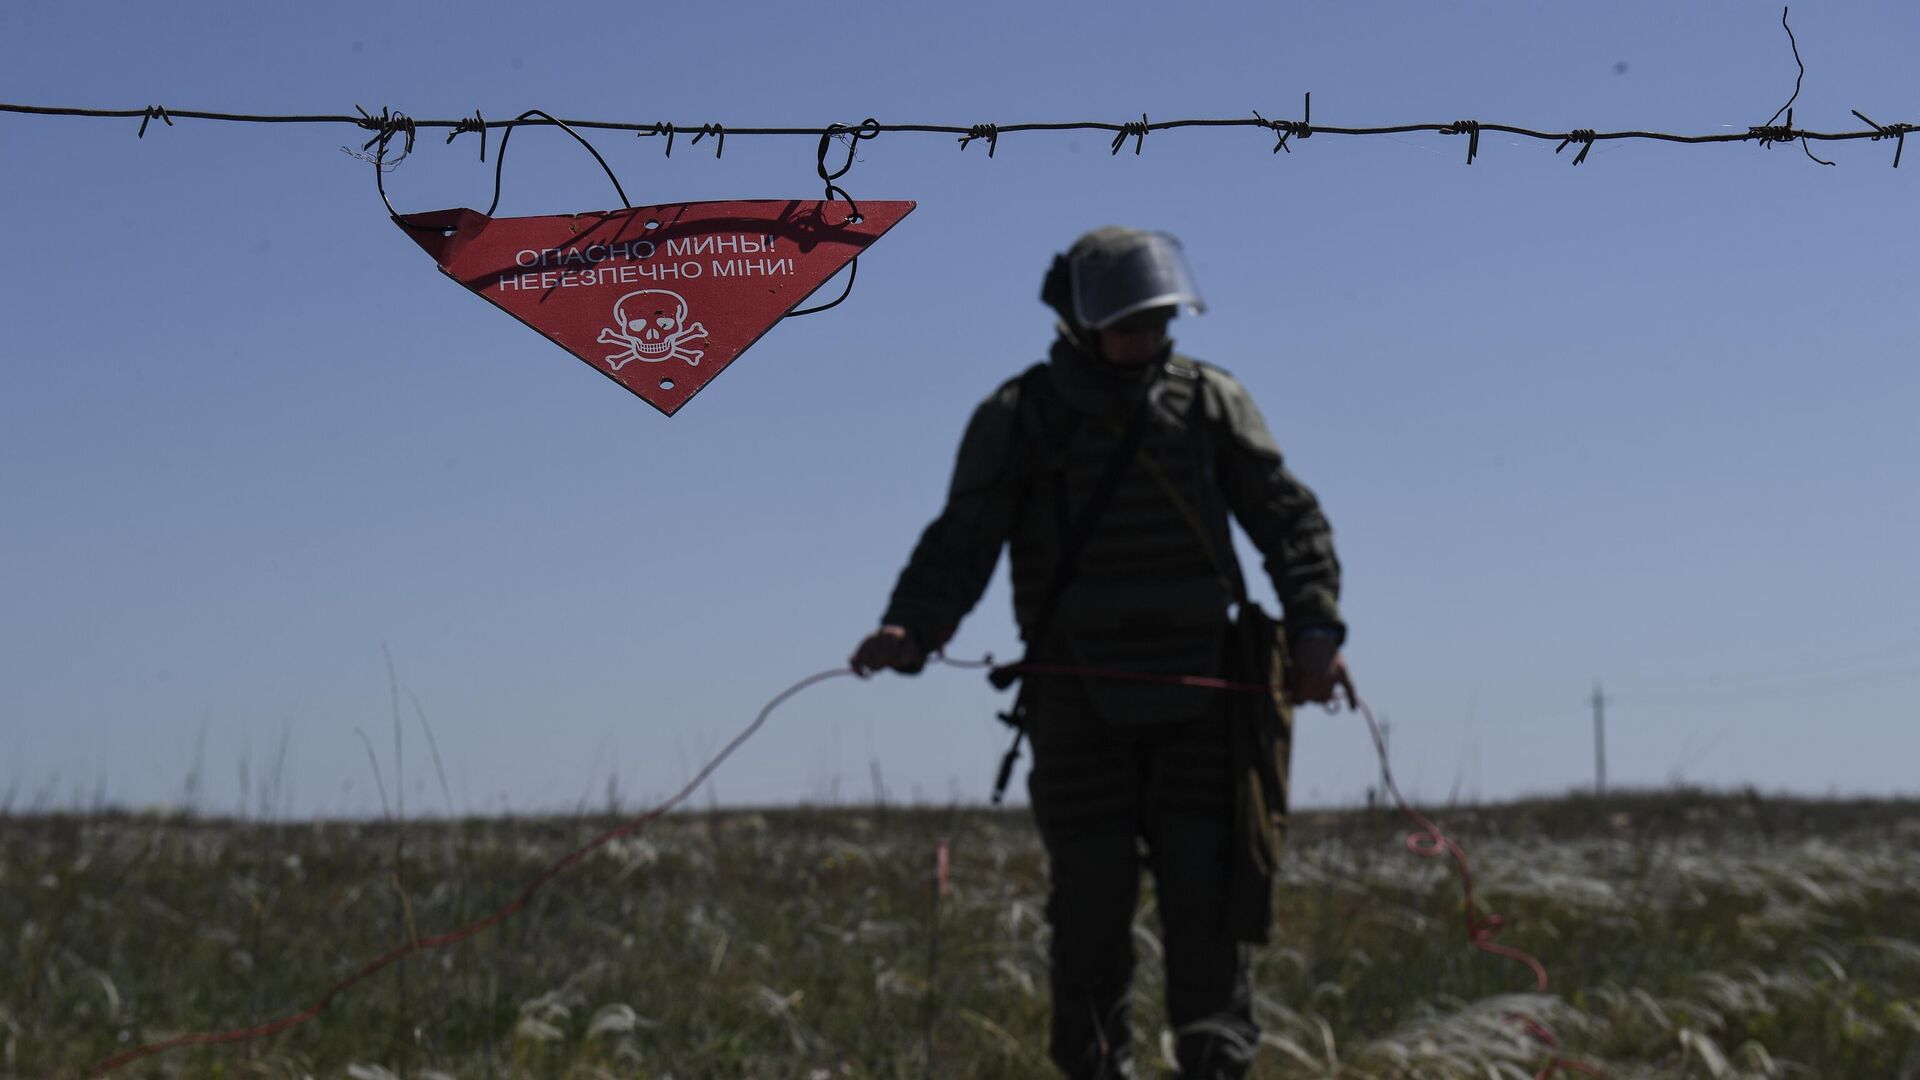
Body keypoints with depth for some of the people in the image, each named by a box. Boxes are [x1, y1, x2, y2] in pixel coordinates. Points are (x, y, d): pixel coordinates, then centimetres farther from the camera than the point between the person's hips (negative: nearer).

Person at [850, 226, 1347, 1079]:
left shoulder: (1210, 402, 7)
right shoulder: (1018, 418, 1)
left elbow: (1288, 517, 7)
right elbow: (961, 544, -4)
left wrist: (1314, 626, -8)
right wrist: (909, 630, -22)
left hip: (1196, 699, 1)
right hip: (1078, 702, -1)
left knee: (1205, 888, -2)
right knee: (1090, 902, 0)